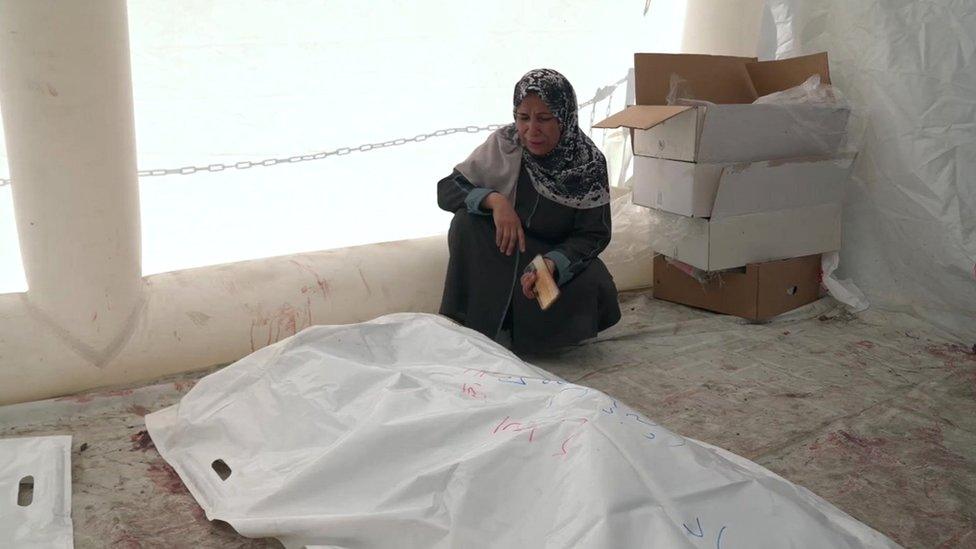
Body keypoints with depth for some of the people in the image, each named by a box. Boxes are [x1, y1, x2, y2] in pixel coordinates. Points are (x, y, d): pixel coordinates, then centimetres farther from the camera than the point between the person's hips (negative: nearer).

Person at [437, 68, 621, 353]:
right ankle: (471, 323, -13)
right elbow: (446, 189, -14)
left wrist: (552, 264, -35)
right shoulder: (504, 144, -17)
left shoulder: (589, 162, -17)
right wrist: (493, 199, -34)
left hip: (559, 255, 0)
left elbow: (594, 234, -15)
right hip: (497, 253, 0)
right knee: (466, 219, -28)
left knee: (595, 288, -28)